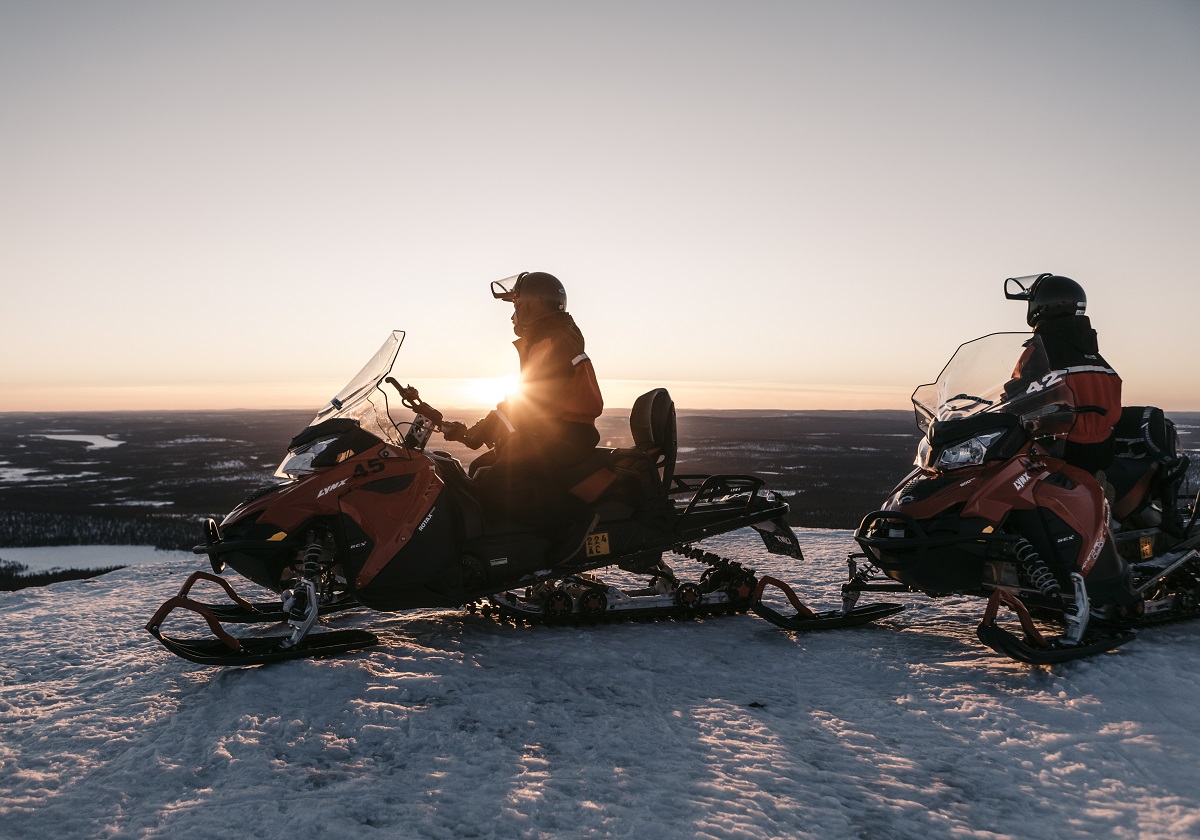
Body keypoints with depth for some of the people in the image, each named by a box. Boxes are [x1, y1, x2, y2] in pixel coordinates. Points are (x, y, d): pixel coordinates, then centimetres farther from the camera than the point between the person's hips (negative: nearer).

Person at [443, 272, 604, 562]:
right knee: (480, 468, 11)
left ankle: (572, 518, -16)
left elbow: (529, 400, -18)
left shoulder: (557, 342, -11)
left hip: (567, 437, -11)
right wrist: (483, 429, 13)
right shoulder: (541, 341, 22)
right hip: (548, 434, 11)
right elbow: (522, 400, 21)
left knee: (493, 481, -17)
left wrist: (480, 432, -15)